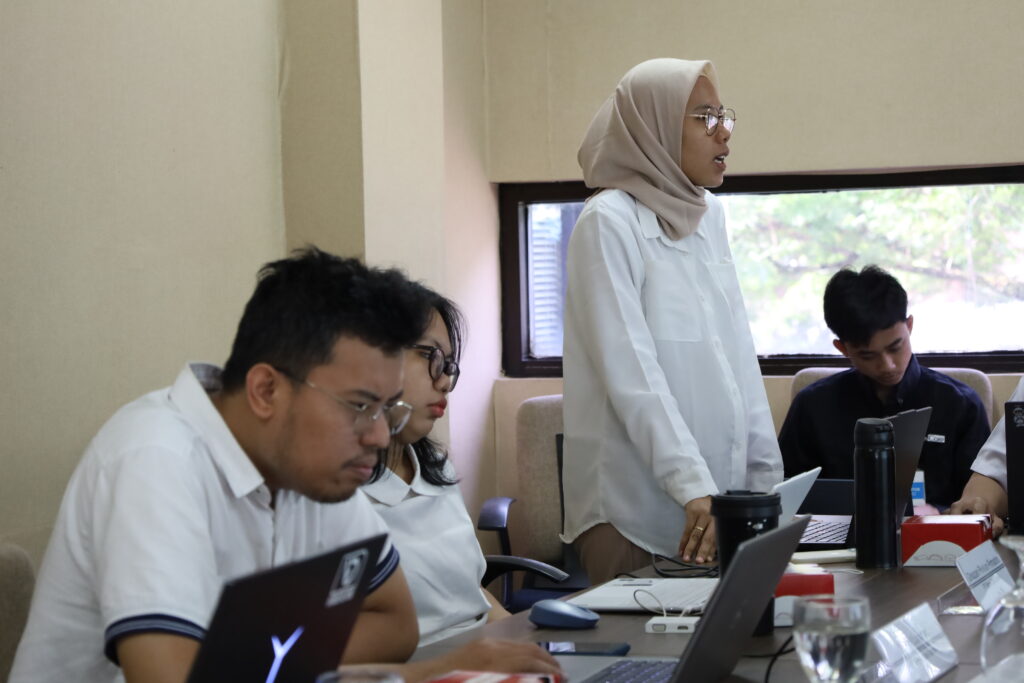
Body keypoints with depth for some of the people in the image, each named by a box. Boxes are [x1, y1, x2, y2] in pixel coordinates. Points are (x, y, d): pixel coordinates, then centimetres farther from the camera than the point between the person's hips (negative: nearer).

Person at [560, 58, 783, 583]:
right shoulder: (609, 222, -10)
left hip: (720, 494, 7)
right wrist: (693, 488, -25)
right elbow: (632, 372, -18)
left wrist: (767, 476, 7)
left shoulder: (709, 215, 12)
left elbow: (738, 351, 13)